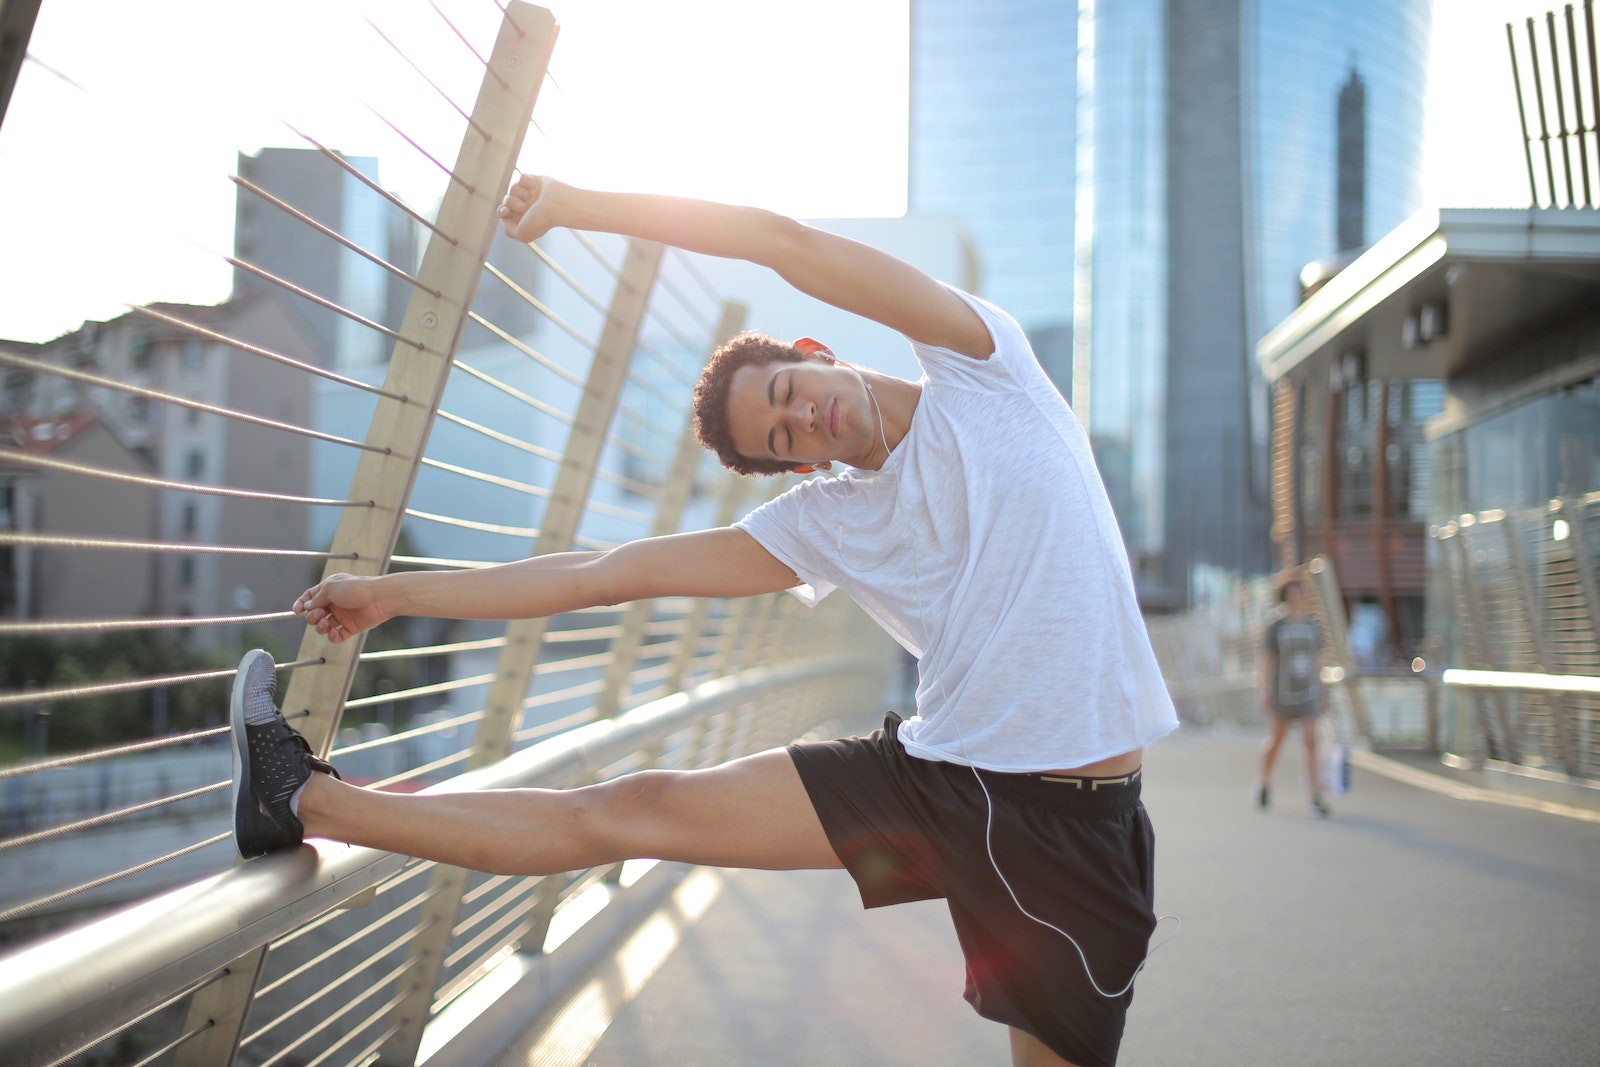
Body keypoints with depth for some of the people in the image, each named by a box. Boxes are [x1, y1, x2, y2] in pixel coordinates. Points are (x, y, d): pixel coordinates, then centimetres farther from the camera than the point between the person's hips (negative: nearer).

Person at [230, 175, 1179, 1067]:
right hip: (933, 770, 3)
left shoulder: (979, 368, 1)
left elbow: (789, 243, -10)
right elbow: (616, 572, 10)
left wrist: (583, 203, -5)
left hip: (1071, 820, -3)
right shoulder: (828, 524, 8)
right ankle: (311, 802, 10)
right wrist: (393, 594, 12)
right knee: (627, 813, 0)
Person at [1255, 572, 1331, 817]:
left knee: (1311, 743, -7)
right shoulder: (1275, 626, -6)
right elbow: (1264, 660, -6)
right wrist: (1263, 691, -12)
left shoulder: (1311, 624, 5)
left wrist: (1320, 689, 13)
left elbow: (1317, 658, 12)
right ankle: (1264, 783, 36)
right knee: (1276, 740, 11)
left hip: (1309, 693, 2)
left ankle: (1317, 799, -10)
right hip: (1282, 693, -2)